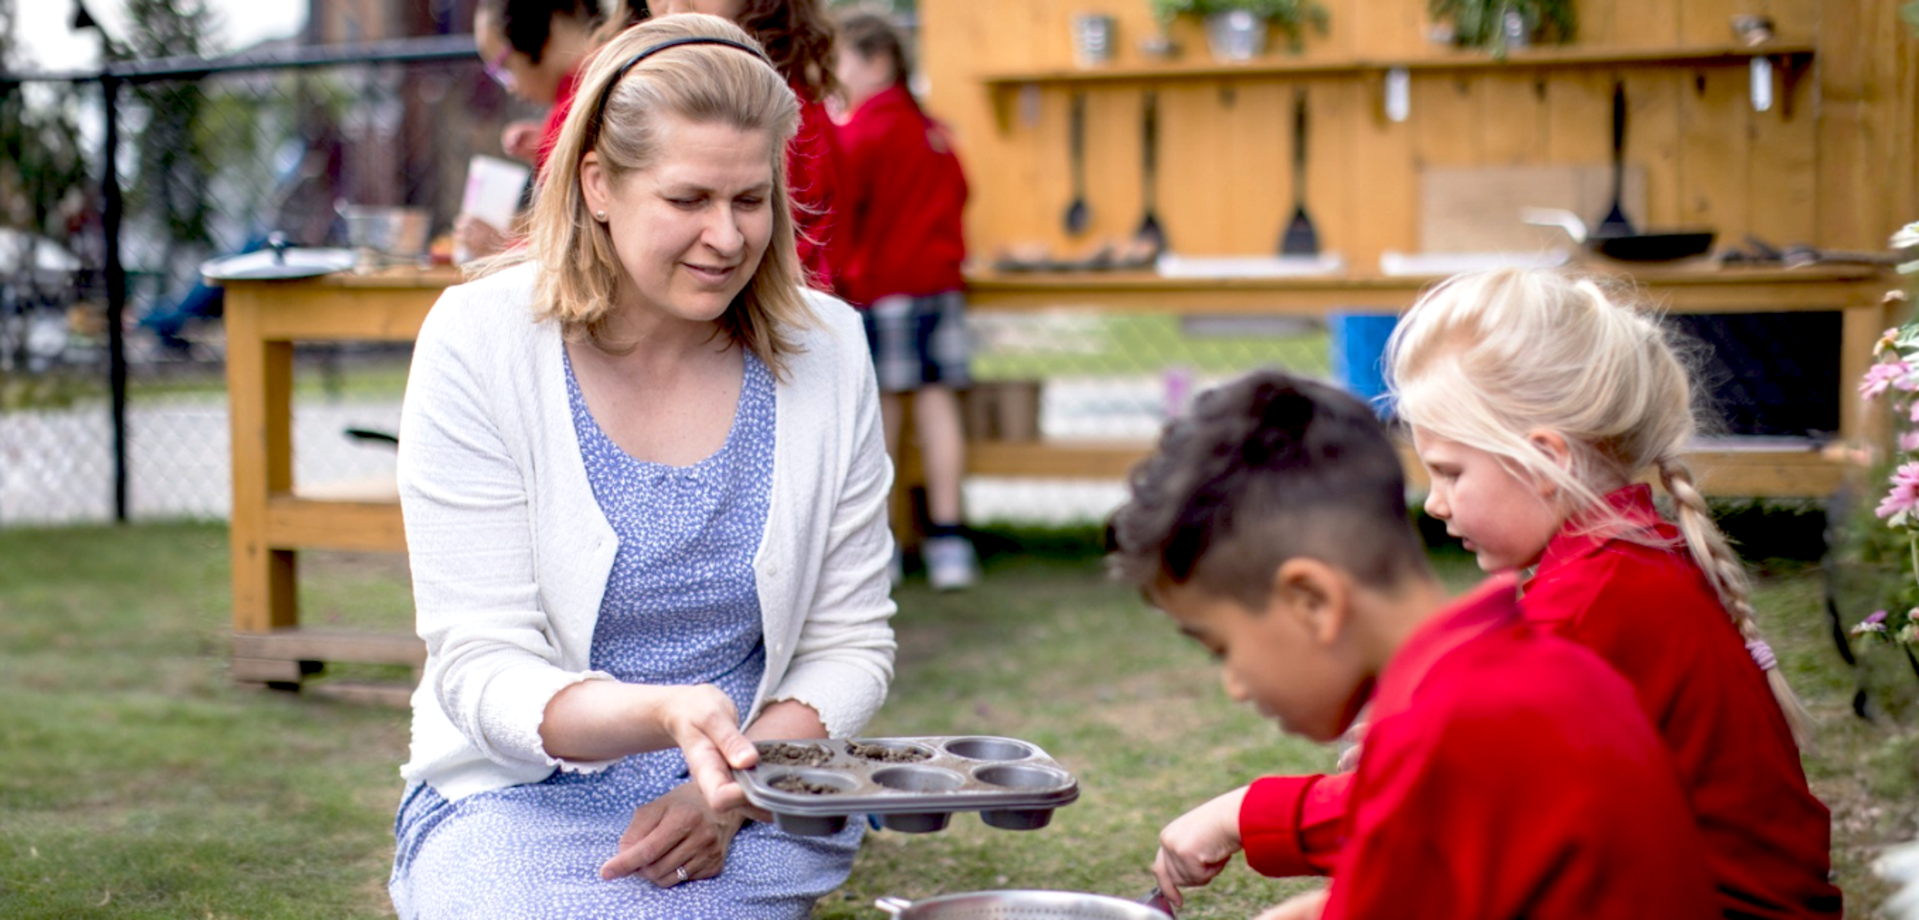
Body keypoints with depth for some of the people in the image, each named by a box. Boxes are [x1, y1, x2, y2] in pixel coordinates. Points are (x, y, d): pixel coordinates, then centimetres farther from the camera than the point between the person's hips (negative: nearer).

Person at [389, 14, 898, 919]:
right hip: (522, 796, 0)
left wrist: (733, 791, -14)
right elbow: (482, 668, -12)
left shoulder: (825, 349, -2)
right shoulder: (479, 342, -9)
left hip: (750, 812, 1)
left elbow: (851, 643, 5)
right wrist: (663, 715, -31)